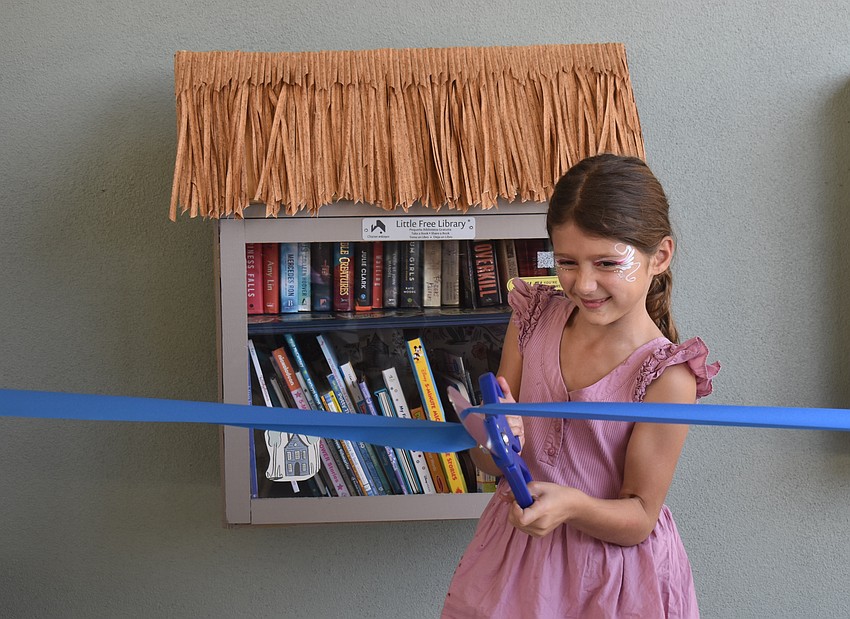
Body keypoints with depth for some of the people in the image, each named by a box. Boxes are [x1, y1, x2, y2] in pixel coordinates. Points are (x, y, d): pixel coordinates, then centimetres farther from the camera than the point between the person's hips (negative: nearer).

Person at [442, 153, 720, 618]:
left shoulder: (666, 375, -20)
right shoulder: (534, 321, -7)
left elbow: (639, 518, -14)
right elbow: (487, 462, -1)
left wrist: (572, 505, -32)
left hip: (612, 580, -4)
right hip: (514, 559, 4)